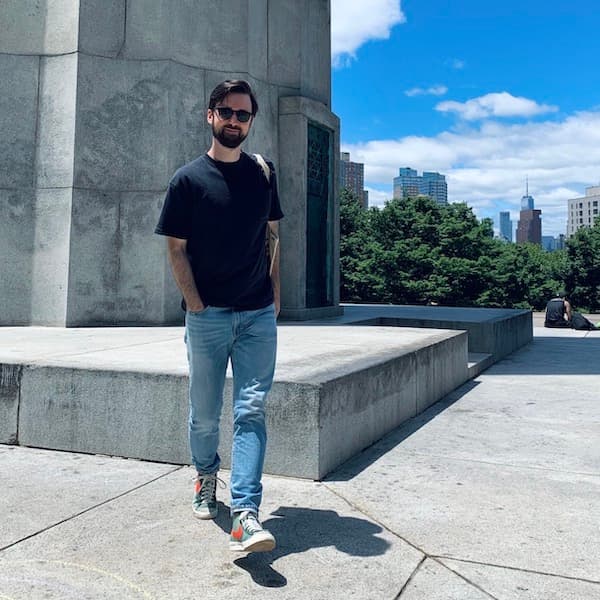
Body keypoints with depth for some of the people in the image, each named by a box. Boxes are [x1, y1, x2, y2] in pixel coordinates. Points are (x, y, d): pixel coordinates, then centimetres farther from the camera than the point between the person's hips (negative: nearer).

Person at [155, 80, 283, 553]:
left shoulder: (263, 172, 10)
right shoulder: (189, 178, 1)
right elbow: (176, 248, 0)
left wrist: (276, 295, 8)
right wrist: (195, 304, -9)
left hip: (259, 315, 2)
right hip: (207, 316, -1)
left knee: (251, 411, -4)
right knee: (205, 413, 10)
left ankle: (246, 514, -5)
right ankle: (206, 477, 36)